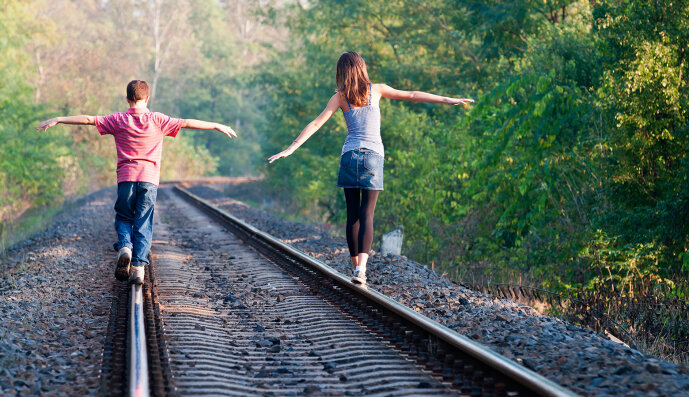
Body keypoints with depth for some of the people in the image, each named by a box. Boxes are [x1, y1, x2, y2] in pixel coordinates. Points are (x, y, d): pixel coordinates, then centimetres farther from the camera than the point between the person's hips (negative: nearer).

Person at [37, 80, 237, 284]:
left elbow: (88, 119, 4)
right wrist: (217, 126, 9)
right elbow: (187, 123, 2)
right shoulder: (157, 120, 2)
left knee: (123, 218, 16)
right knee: (143, 224, 3)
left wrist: (57, 120, 10)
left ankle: (124, 247, -13)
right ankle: (139, 268, -6)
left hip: (126, 177, 0)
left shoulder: (118, 120, 3)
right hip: (149, 178, 0)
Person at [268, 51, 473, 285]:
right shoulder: (376, 90, 5)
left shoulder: (340, 97, 4)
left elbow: (316, 124, -1)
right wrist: (448, 100, 12)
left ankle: (356, 267, 12)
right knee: (366, 215, -4)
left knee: (352, 215, 8)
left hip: (350, 156, 1)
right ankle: (361, 267, -21)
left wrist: (291, 149, 0)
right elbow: (412, 96, 7)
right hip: (373, 156, 0)